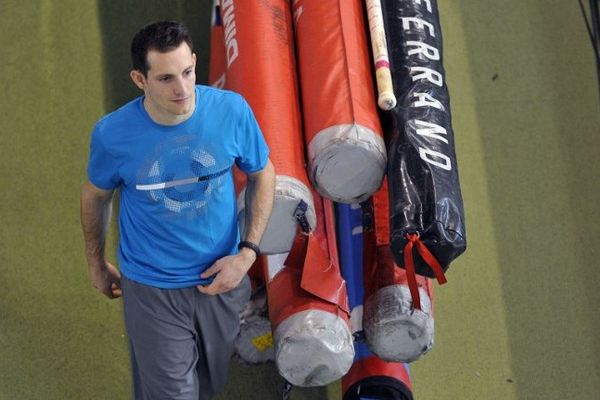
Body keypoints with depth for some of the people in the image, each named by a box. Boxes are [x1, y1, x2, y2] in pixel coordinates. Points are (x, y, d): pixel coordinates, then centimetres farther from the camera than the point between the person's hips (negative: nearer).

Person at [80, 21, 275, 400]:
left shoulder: (232, 110, -19)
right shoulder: (113, 134, -21)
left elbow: (263, 174, -2)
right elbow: (96, 196, 0)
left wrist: (247, 254, -10)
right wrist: (97, 265, 13)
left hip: (222, 279, 2)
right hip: (153, 292, -2)